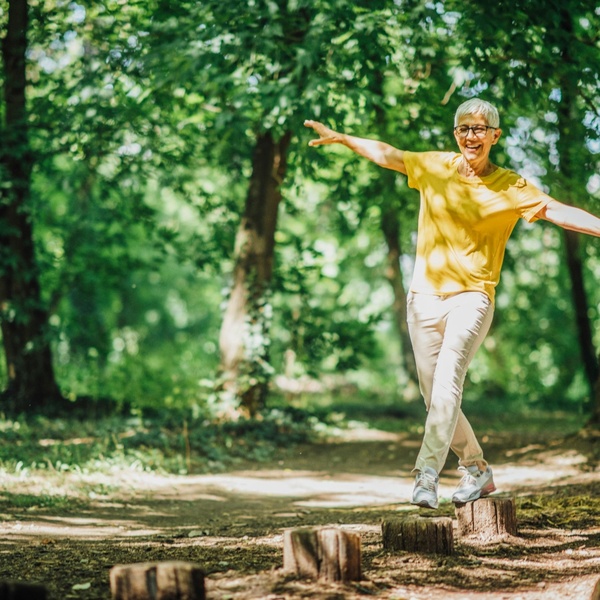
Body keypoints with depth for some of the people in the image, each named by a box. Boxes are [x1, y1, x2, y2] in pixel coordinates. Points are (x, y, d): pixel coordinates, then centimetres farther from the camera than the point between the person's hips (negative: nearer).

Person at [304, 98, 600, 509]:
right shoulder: (434, 167, 7)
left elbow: (559, 211, -12)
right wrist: (340, 137, 19)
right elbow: (385, 154, 17)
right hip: (425, 296, 4)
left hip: (471, 297, -4)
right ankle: (477, 470, 24)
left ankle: (427, 474, -29)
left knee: (447, 380, -23)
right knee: (434, 395, 6)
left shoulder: (510, 187, -2)